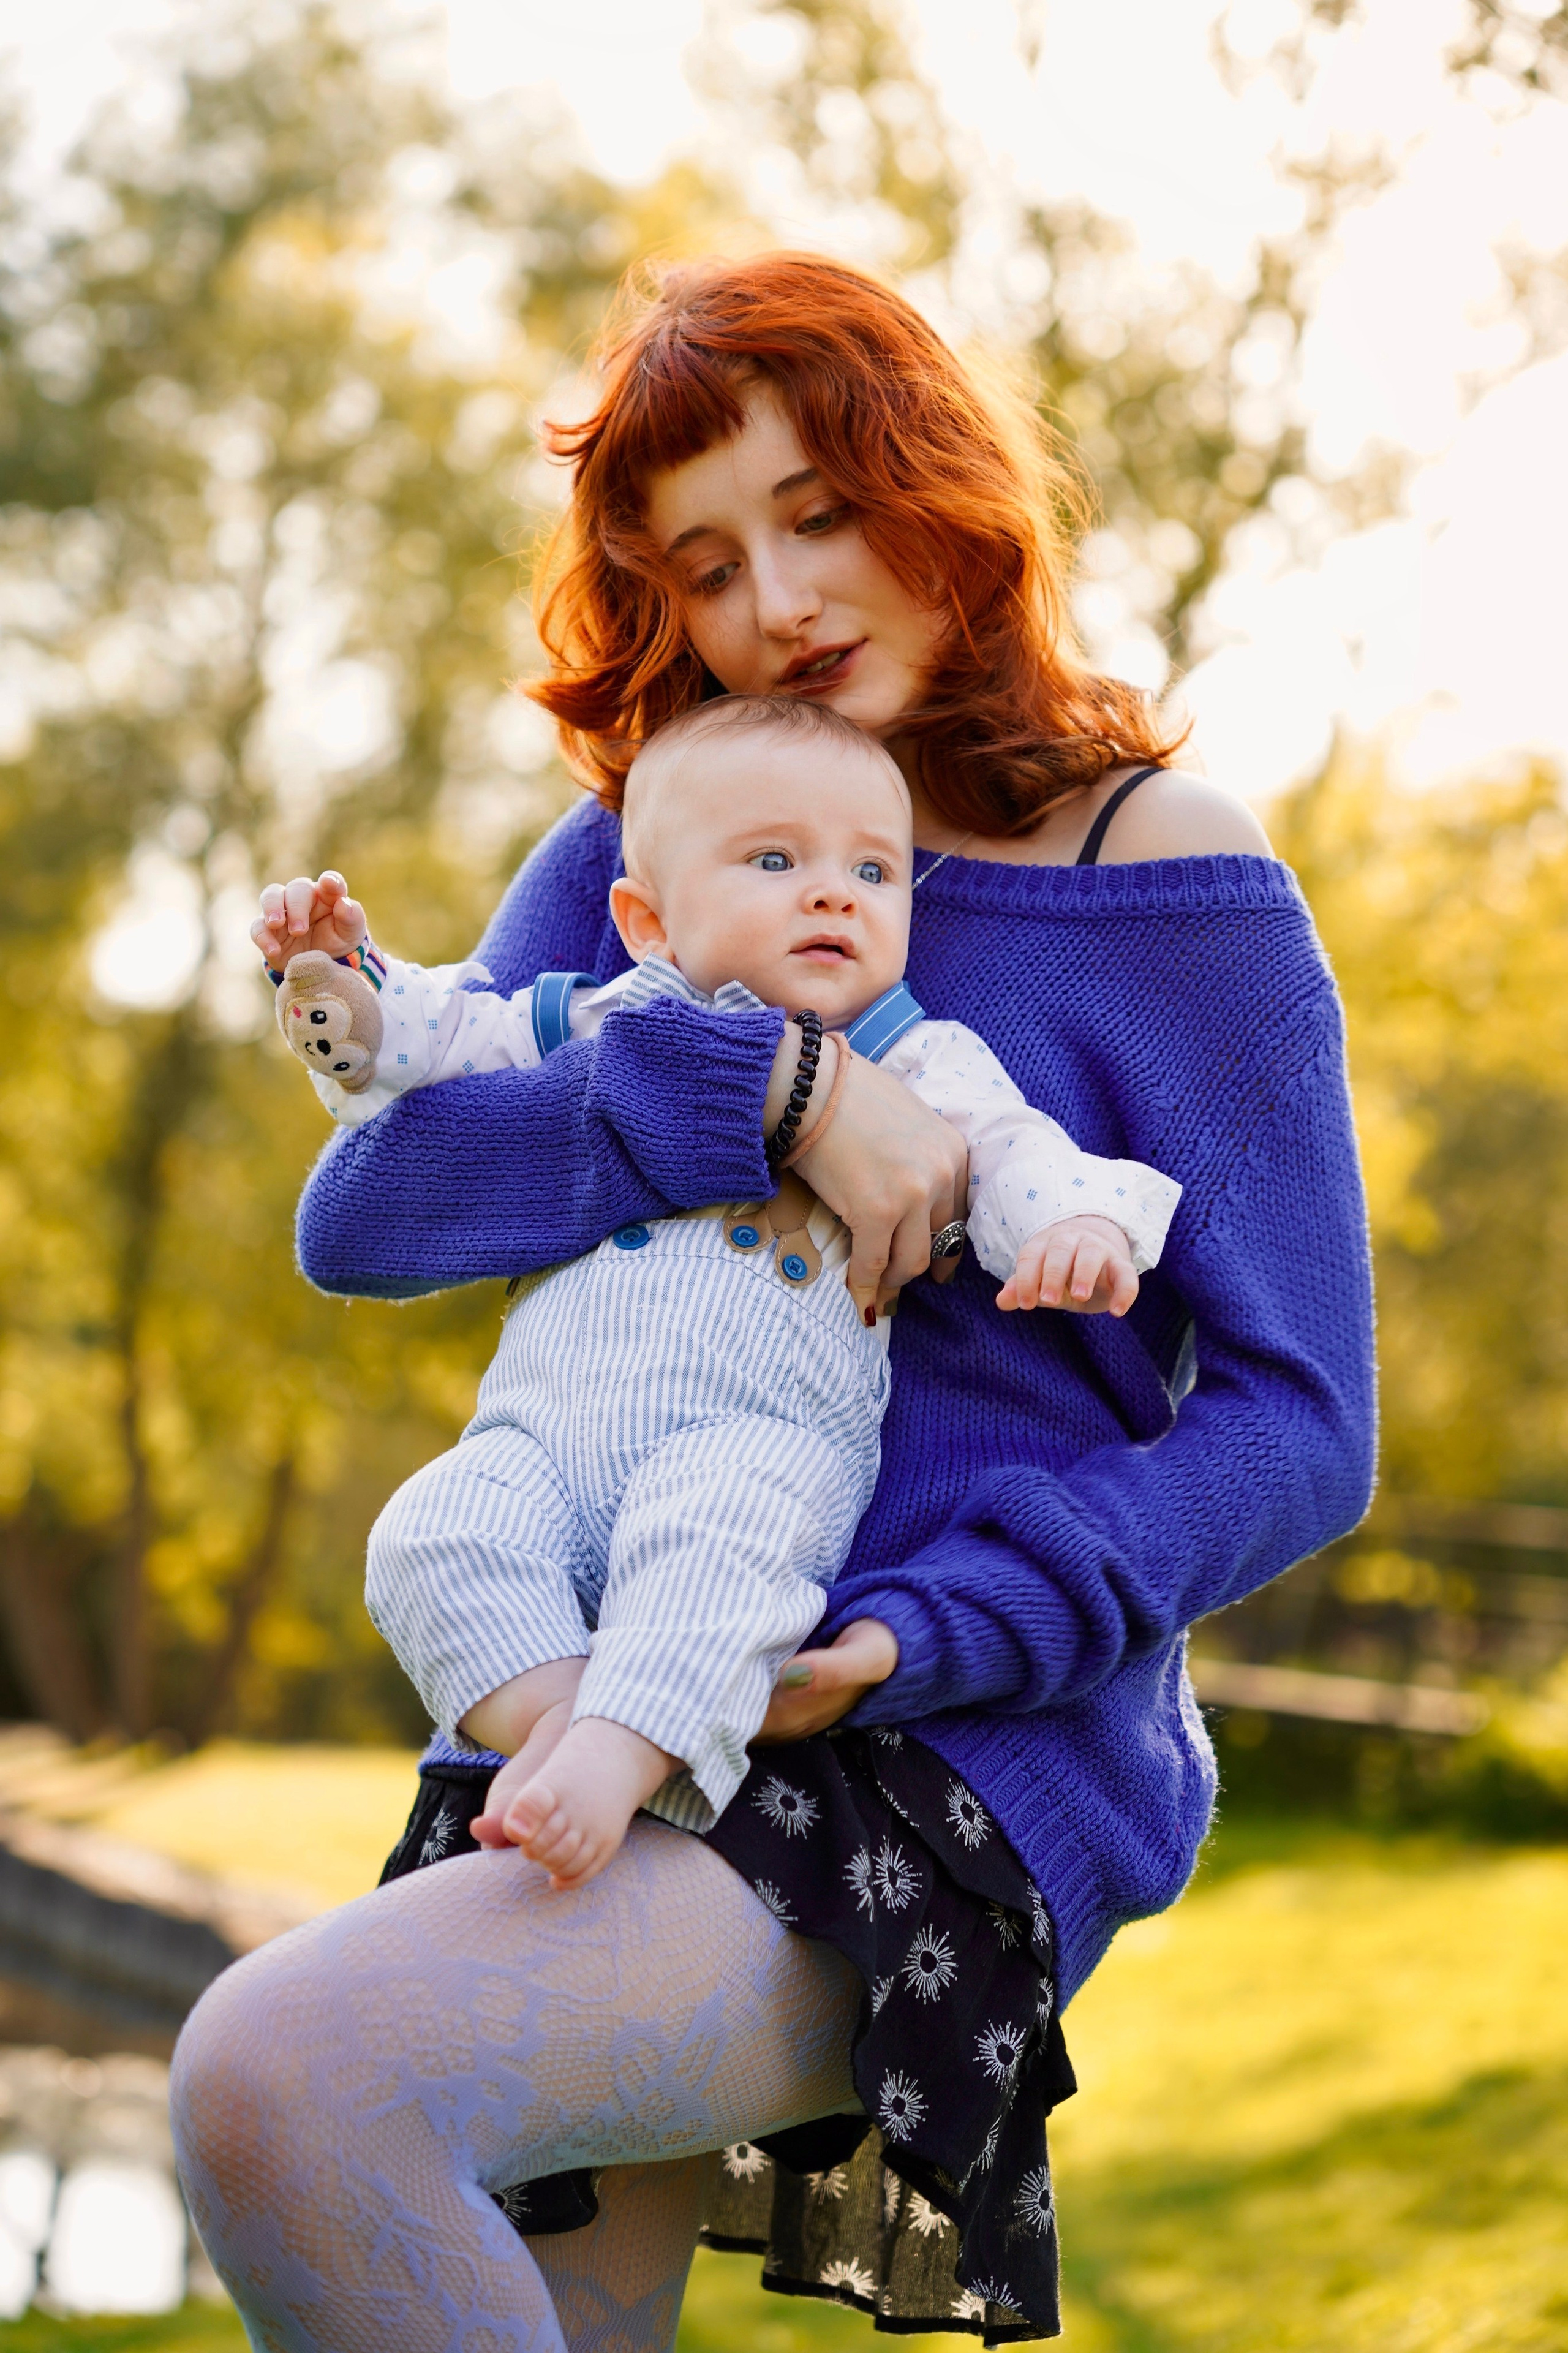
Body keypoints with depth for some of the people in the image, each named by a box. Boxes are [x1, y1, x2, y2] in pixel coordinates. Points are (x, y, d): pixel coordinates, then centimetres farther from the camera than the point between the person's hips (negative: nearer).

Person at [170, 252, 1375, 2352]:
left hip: (977, 1777, -5)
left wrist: (915, 1640, -17)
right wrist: (765, 1091, -17)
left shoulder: (1174, 879, -2)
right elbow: (362, 1214, -3)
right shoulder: (634, 859, 11)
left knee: (282, 2079, -27)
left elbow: (1297, 1430, -4)